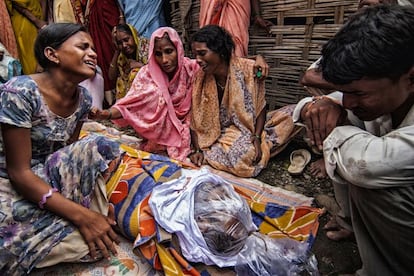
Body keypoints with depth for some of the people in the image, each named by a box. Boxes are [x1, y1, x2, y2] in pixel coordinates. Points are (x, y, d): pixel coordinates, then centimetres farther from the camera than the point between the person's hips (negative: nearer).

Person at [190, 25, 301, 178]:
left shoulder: (248, 69, -14)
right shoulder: (200, 79, -9)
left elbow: (261, 107, -9)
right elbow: (196, 121, -5)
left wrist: (257, 138, -21)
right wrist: (198, 150, -16)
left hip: (252, 127, 1)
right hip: (223, 133, 0)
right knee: (242, 155, -33)